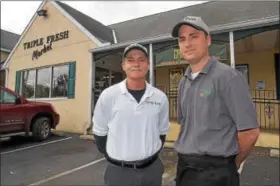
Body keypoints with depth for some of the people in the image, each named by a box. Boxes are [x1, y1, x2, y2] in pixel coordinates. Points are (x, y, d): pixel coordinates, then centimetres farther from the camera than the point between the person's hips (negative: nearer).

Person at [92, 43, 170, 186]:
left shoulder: (160, 97, -3)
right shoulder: (108, 95, -11)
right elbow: (100, 133, 0)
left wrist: (151, 154, 7)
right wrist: (113, 158, 1)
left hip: (152, 169, 3)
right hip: (119, 171, -2)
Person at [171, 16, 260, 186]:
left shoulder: (228, 76, -14)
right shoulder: (183, 83, 5)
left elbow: (250, 132, -14)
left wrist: (233, 165, 0)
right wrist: (188, 159, 9)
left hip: (215, 171, -6)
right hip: (184, 167, 6)